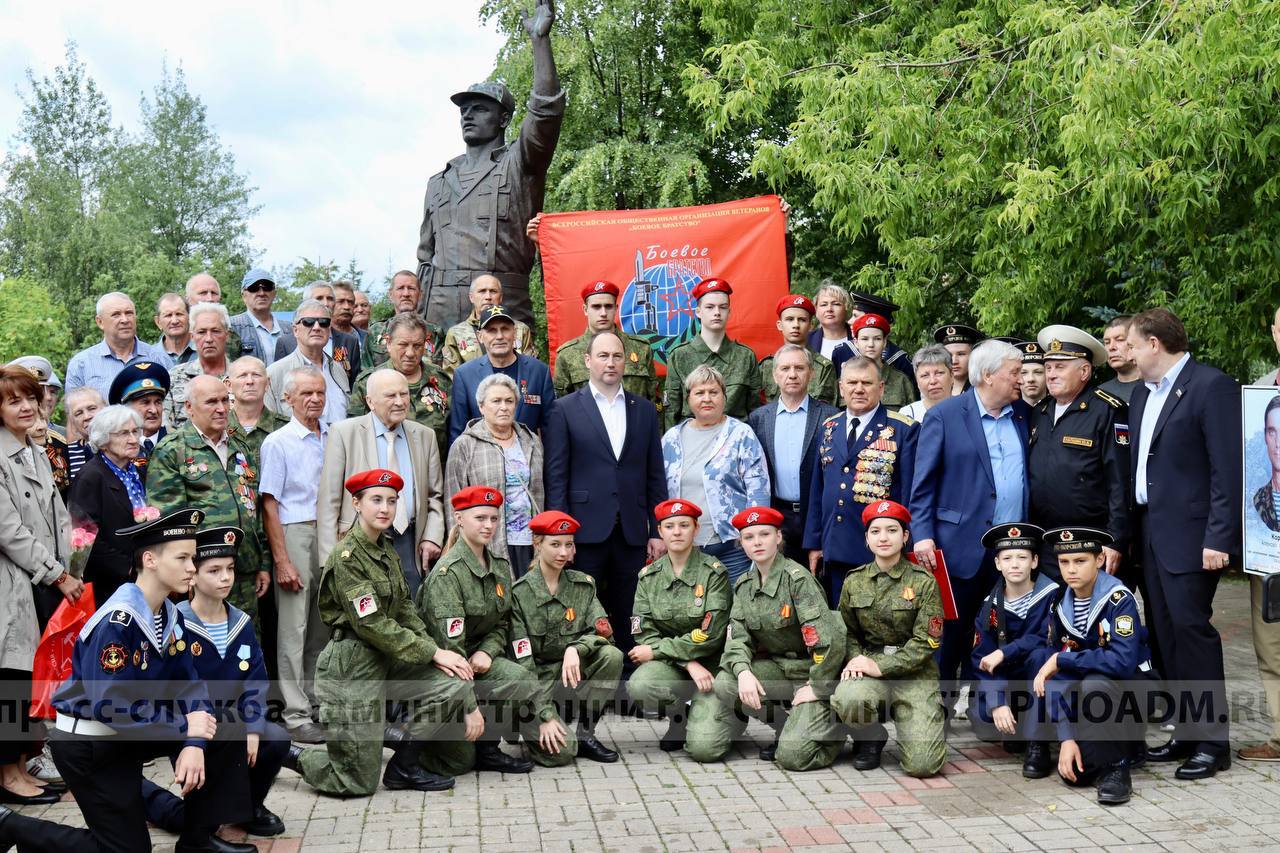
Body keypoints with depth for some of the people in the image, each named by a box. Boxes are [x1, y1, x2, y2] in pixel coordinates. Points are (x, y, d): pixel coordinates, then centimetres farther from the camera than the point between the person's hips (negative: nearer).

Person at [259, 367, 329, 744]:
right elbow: (269, 505, -5)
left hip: (331, 536, 5)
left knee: (323, 626, 9)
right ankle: (296, 715, 4)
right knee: (293, 629, -1)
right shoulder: (278, 442, -3)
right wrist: (282, 562, -10)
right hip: (295, 534, -5)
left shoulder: (333, 438, 10)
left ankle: (319, 701, 19)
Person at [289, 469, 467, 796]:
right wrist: (433, 653, -17)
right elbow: (373, 625, -20)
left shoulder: (387, 550, 10)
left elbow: (405, 609, 10)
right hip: (351, 664, -8)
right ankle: (281, 752, 18)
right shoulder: (347, 557, -16)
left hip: (386, 657, 8)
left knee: (453, 682, -12)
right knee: (359, 783, -5)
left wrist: (434, 651, -7)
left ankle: (406, 764, 4)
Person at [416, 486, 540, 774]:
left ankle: (487, 749, -4)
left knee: (524, 681, -24)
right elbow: (449, 644, -24)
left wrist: (487, 652, -12)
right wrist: (470, 707, -28)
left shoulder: (500, 567, 5)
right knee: (462, 761, -13)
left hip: (479, 656, 7)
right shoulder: (448, 572, -19)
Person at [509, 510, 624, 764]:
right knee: (559, 752, -25)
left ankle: (585, 732, -7)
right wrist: (546, 715, -20)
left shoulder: (583, 584, 3)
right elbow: (522, 662, -13)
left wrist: (575, 648, -27)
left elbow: (604, 631, -6)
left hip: (573, 674, 4)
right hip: (537, 680, -4)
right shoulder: (519, 593, -10)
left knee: (612, 656, -25)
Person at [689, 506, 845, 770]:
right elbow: (737, 637, -2)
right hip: (775, 667, 6)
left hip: (812, 669, -6)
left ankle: (831, 725, 12)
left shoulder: (797, 578, -15)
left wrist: (818, 687, -15)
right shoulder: (743, 585, 6)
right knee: (724, 683, -22)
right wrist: (743, 671, -22)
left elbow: (830, 639, -20)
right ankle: (785, 724, 0)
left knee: (793, 755, -22)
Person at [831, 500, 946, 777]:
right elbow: (848, 632, 14)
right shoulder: (854, 582, 8)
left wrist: (880, 667, -15)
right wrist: (855, 659, -9)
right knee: (847, 700, -36)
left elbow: (926, 641, -7)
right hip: (868, 665, 2)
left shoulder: (924, 581, -3)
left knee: (923, 764, -18)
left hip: (914, 673, -2)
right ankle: (870, 737, 1)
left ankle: (928, 727, 20)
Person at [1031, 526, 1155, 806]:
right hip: (1084, 691, 5)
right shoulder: (1059, 607, -4)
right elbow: (1060, 679, -6)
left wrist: (1060, 660, -27)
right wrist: (1067, 738, -17)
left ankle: (1116, 764, -14)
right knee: (1074, 773, -16)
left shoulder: (1119, 599, -19)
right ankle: (1125, 748, 16)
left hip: (1130, 690, -5)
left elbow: (1124, 661, -34)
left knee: (1094, 684, -36)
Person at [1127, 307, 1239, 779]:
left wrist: (1219, 539, -18)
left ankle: (1212, 740, 5)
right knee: (1168, 636, 10)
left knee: (1191, 628, -6)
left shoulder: (1212, 386, -10)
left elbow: (1229, 469, -15)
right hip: (1150, 533, 8)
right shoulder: (1141, 394, 15)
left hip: (1189, 536, -8)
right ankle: (1185, 733, 19)